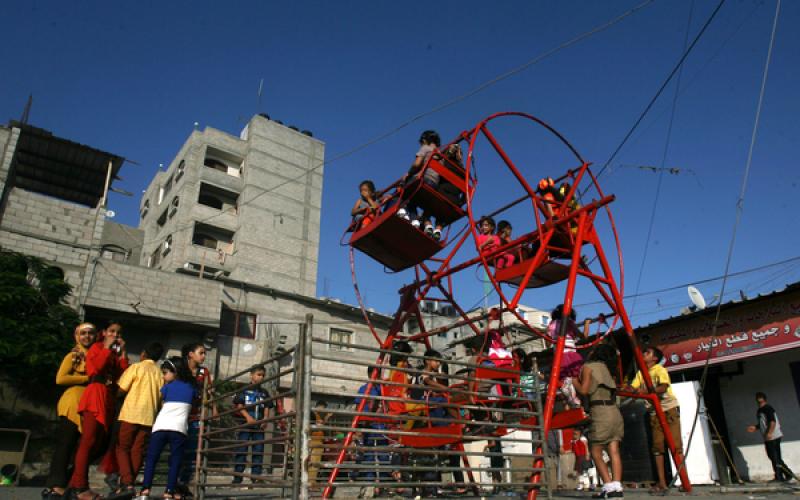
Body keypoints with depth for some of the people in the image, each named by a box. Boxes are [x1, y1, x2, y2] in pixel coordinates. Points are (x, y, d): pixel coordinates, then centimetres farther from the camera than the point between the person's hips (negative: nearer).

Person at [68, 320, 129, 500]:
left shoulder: (116, 353, 22)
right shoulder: (97, 347, 6)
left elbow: (123, 375, 9)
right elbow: (95, 368, -14)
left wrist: (122, 353, 5)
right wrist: (107, 347, -4)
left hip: (109, 399, 7)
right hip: (95, 396, -7)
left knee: (99, 443, 5)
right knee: (89, 440, -13)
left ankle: (74, 482, 12)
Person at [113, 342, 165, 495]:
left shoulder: (136, 367, -4)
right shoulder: (159, 373, 10)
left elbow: (122, 388, -5)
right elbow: (160, 396, 11)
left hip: (131, 414, -4)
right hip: (149, 415, 4)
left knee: (122, 447, 5)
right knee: (137, 450, 9)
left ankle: (126, 482, -8)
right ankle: (130, 482, 7)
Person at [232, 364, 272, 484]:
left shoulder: (264, 393, 17)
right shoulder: (244, 390, 5)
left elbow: (267, 408, 13)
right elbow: (239, 405, -1)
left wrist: (265, 419, -5)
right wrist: (248, 417, -15)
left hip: (259, 425, 4)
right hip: (245, 424, -3)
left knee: (258, 451, 1)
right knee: (241, 450, -3)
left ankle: (256, 476, 5)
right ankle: (237, 477, 3)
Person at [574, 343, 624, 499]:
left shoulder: (588, 367, 1)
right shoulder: (606, 369, 21)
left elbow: (584, 390, -7)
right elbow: (613, 388, 17)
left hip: (600, 411, -7)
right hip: (614, 411, 7)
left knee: (596, 453, 0)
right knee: (614, 451, 2)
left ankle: (609, 487, -6)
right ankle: (617, 487, -4)